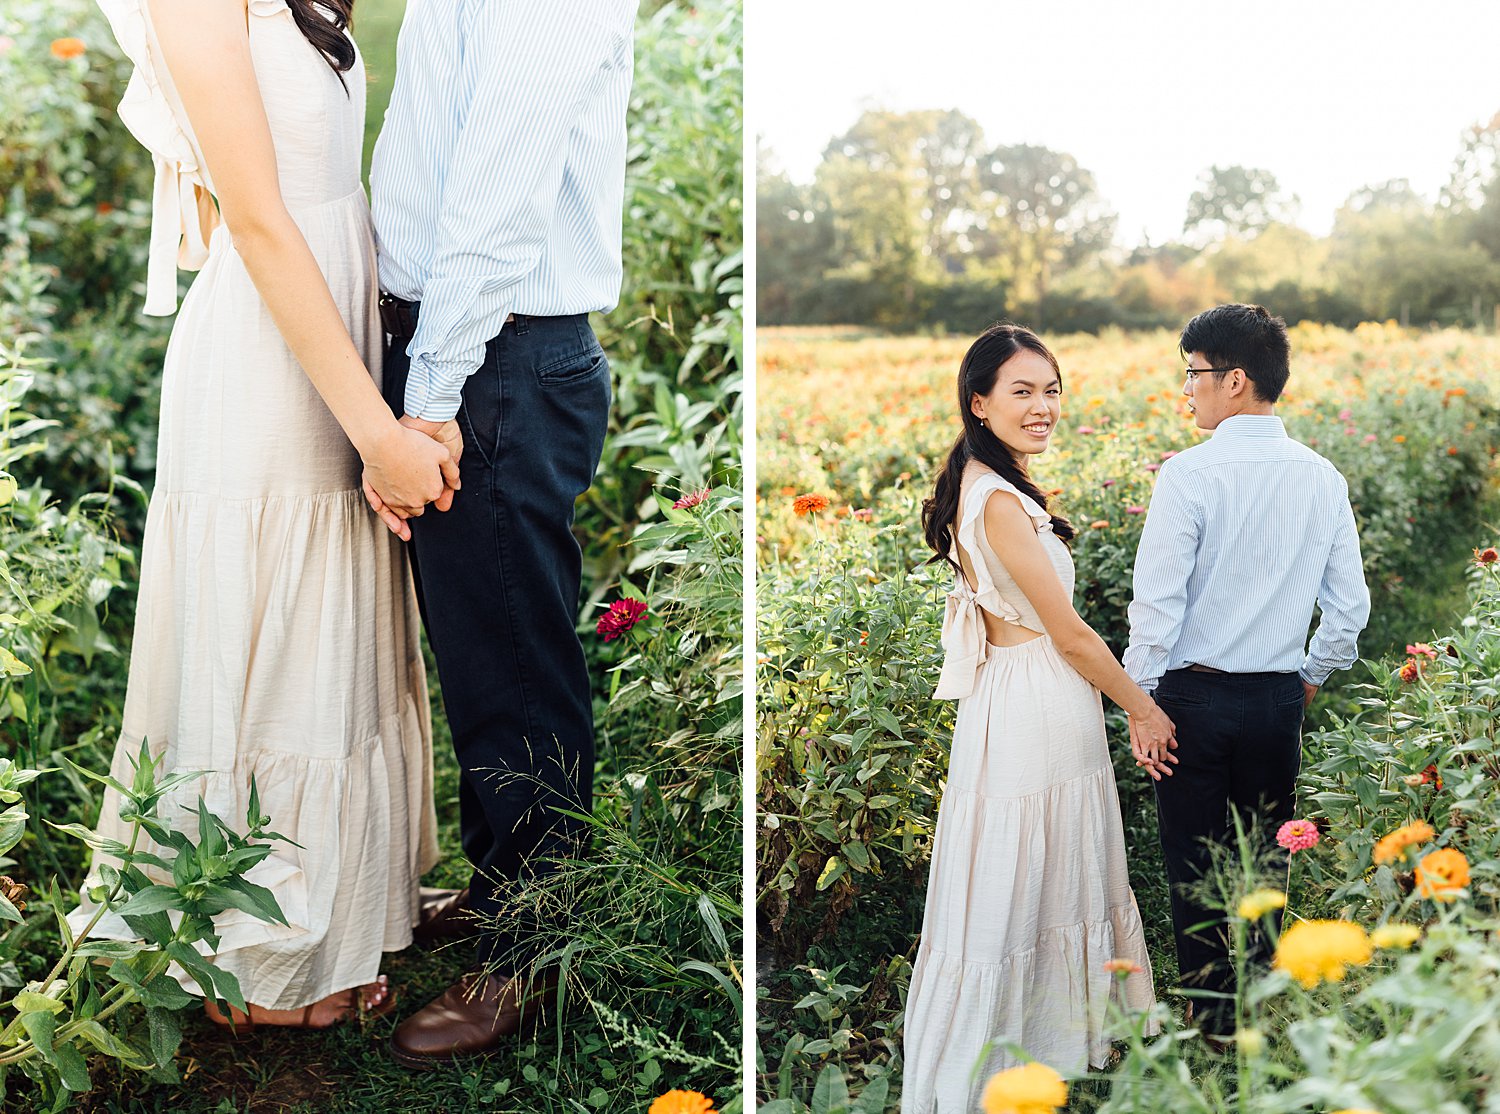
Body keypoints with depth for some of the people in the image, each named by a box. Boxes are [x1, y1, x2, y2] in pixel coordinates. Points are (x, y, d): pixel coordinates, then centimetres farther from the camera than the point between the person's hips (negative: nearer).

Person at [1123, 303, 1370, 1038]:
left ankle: (1212, 1028, 17)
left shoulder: (1190, 474, -15)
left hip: (1195, 698, -4)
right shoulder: (1322, 479, 1)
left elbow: (1157, 603, -16)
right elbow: (1349, 607, 6)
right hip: (1279, 700, 5)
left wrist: (1141, 701, -6)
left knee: (1196, 871, 8)